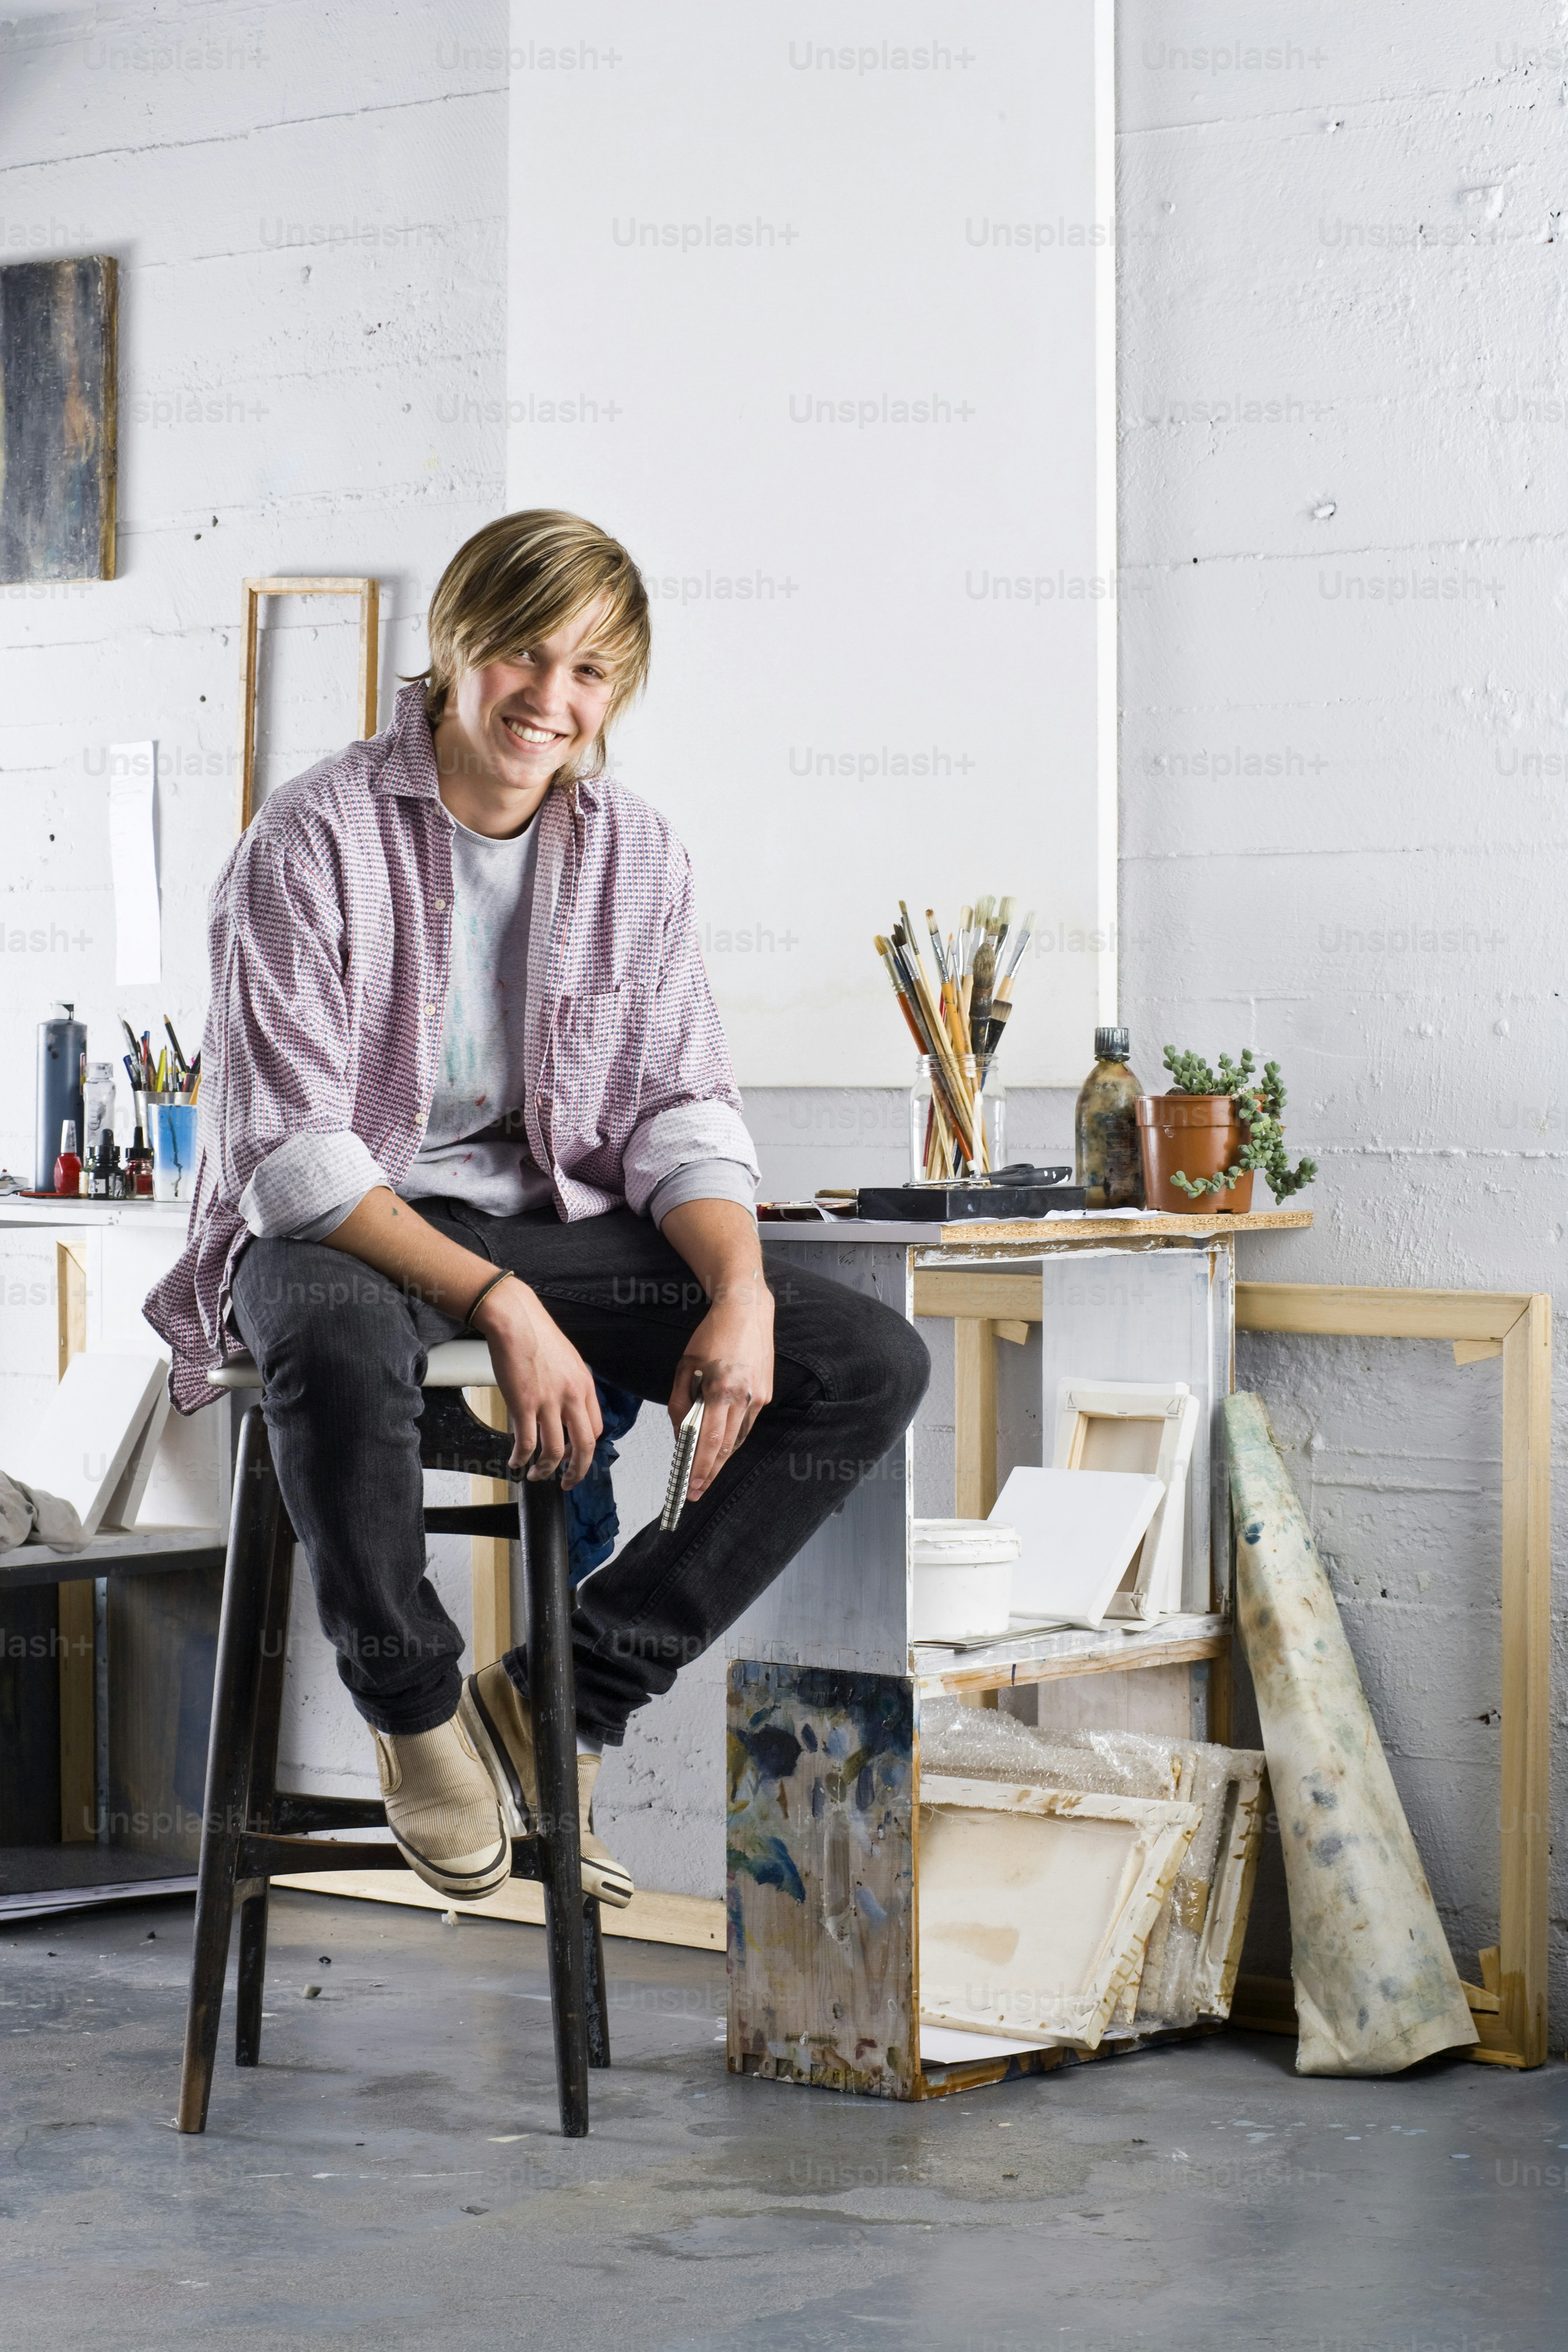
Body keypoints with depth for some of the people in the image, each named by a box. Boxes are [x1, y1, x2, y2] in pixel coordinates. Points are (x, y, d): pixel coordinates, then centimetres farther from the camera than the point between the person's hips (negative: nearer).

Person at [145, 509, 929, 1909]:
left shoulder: (633, 853, 4)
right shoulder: (312, 843, -13)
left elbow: (680, 1111, 4)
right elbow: (292, 1153, -19)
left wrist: (742, 1291, -17)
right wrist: (502, 1306, -29)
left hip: (547, 1221, 5)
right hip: (331, 1233, -5)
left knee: (874, 1363, -12)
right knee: (344, 1348, -43)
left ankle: (566, 1695, -5)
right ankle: (419, 1710, -13)